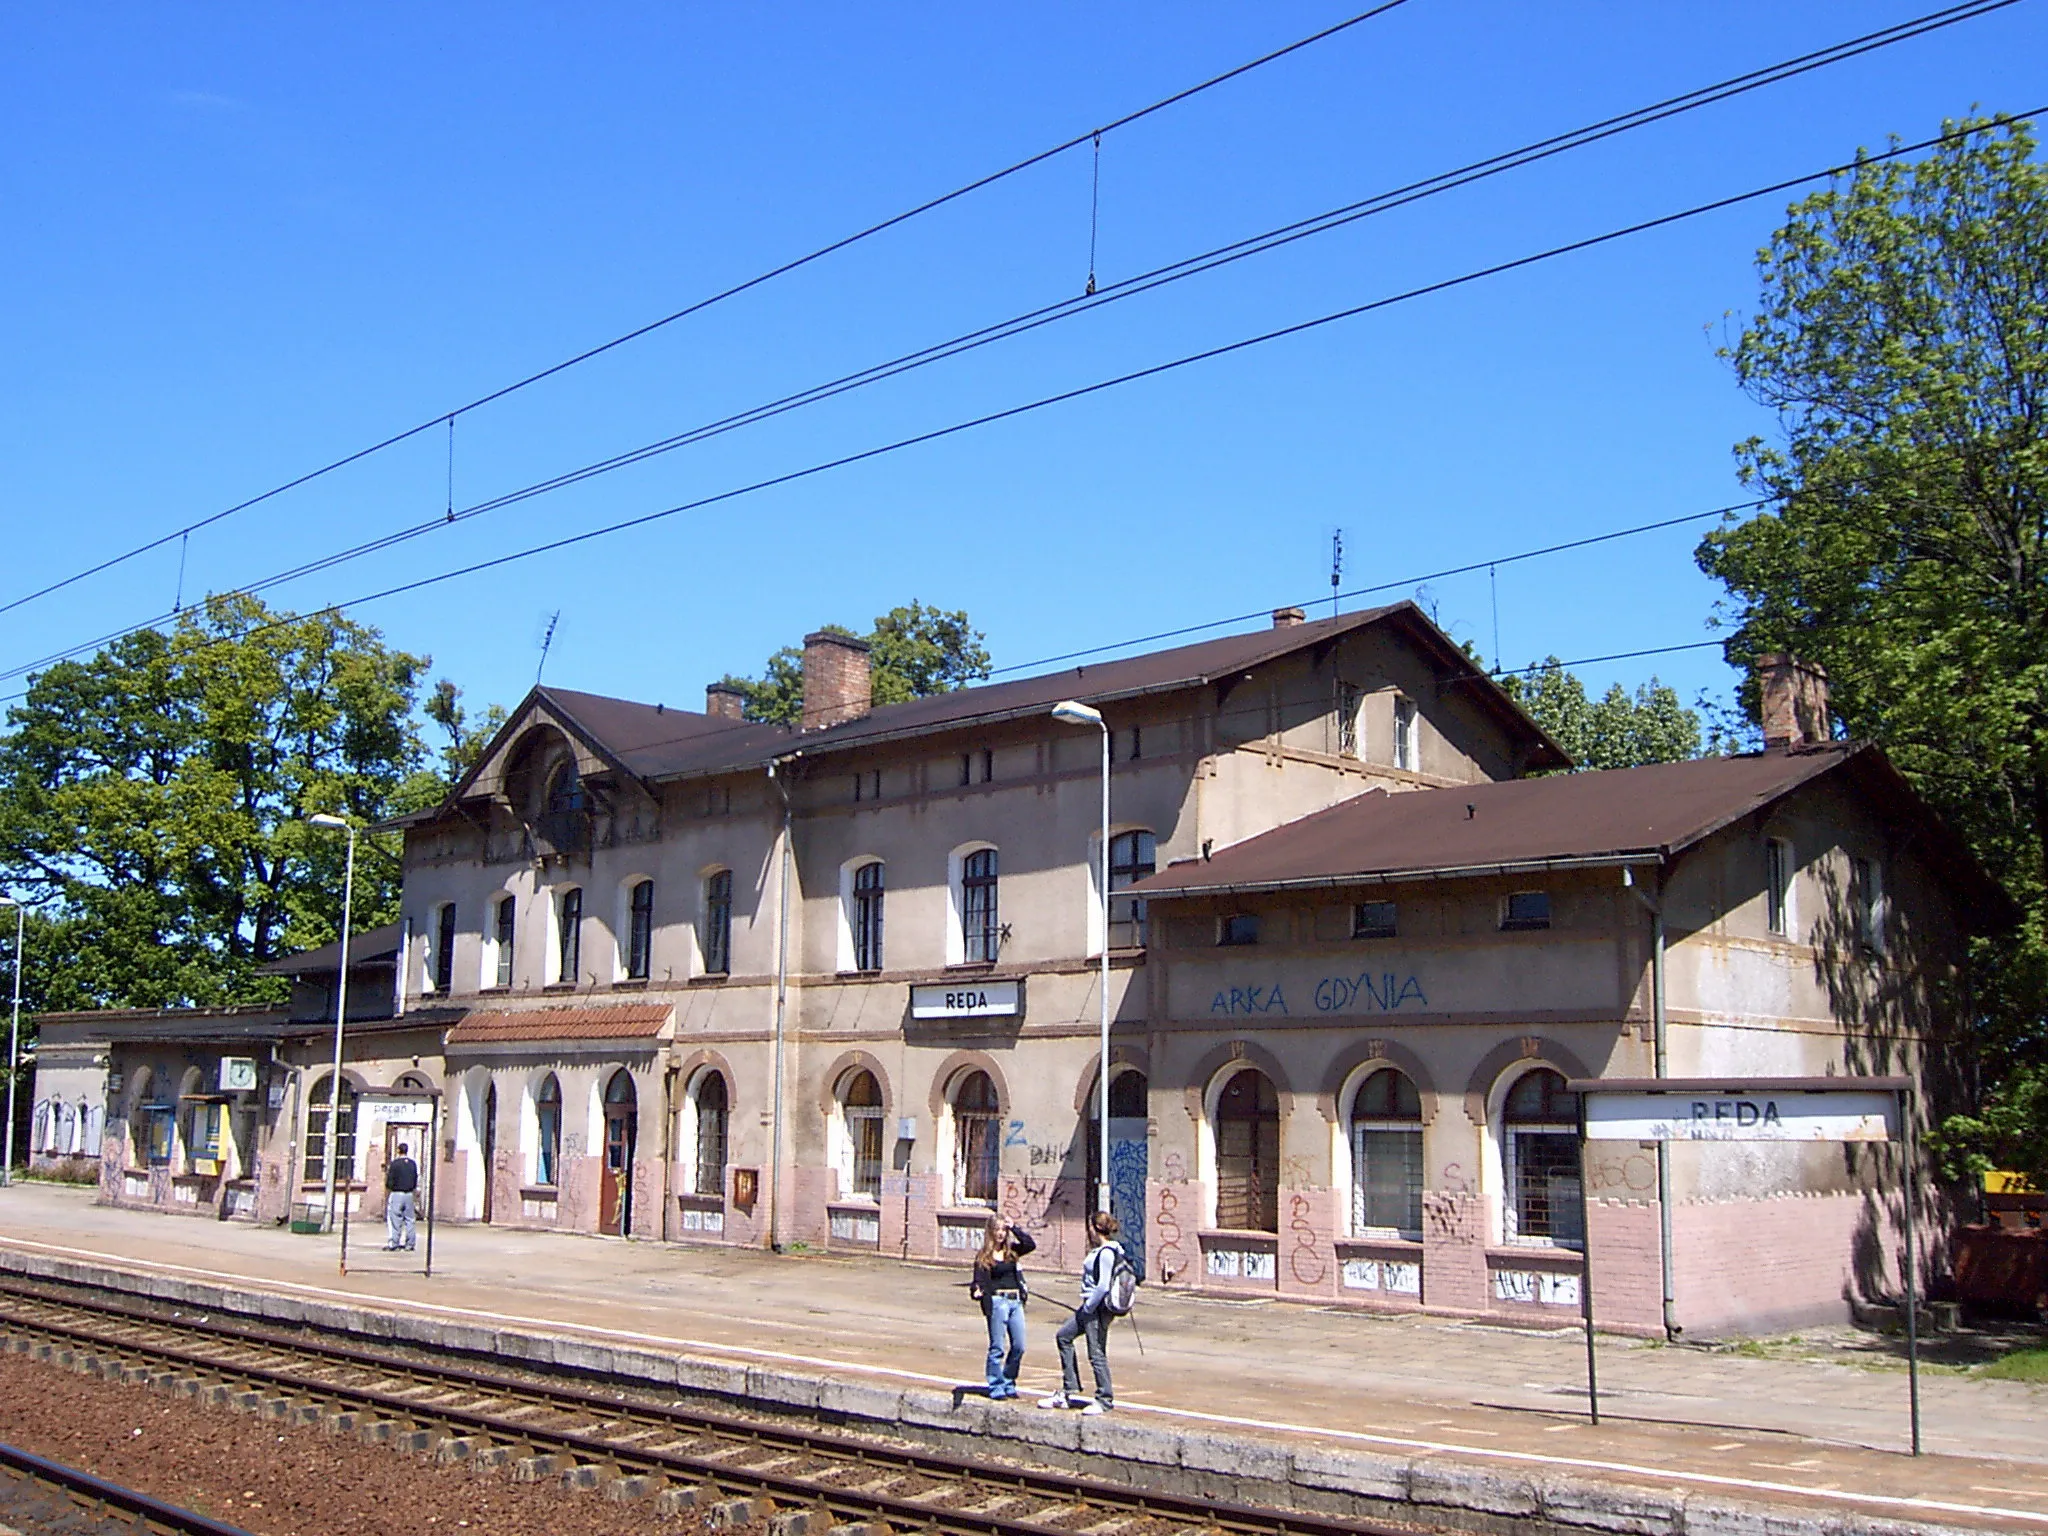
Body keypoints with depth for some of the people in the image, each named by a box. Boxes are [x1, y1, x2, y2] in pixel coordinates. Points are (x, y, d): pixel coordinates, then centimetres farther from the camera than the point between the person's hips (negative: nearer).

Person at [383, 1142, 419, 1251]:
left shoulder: (394, 1163, -8)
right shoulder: (413, 1164, 7)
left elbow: (389, 1182, -7)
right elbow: (416, 1180, 12)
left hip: (396, 1193, -5)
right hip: (409, 1194, 5)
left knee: (395, 1220, -2)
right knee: (409, 1220, 7)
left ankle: (393, 1244, -4)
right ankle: (409, 1244, 7)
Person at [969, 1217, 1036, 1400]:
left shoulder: (1012, 1251, 10)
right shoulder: (984, 1257, -1)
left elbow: (1031, 1245, -3)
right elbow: (980, 1281, -5)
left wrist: (1014, 1228, -3)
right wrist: (976, 1292, -27)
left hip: (1015, 1301, 5)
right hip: (997, 1301, -5)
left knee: (1019, 1346, 5)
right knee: (997, 1347, -1)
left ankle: (1009, 1384, 19)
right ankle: (995, 1387, 7)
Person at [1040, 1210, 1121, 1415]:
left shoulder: (1106, 1253, -19)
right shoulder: (1100, 1250, 12)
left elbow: (1103, 1286, -24)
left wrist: (1087, 1308, -16)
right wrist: (1085, 1306, 14)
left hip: (1098, 1308, -11)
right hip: (1091, 1307, 11)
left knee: (1097, 1353, -4)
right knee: (1063, 1336, 16)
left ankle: (1105, 1400, 7)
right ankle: (1070, 1390, 20)